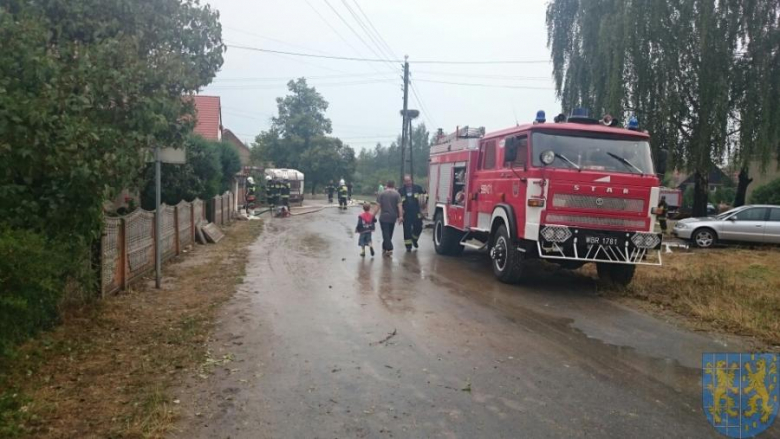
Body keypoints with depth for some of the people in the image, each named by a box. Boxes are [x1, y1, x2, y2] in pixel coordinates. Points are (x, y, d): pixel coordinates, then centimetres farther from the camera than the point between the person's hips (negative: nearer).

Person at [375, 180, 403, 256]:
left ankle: (389, 249, -14)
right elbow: (399, 205, -10)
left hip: (384, 216, -2)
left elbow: (378, 205, -5)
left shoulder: (382, 193, -1)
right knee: (389, 233, 16)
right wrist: (400, 216, -9)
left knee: (385, 233, -2)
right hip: (393, 217, 2)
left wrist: (375, 214, 2)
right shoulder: (397, 194, -2)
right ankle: (384, 248, 26)